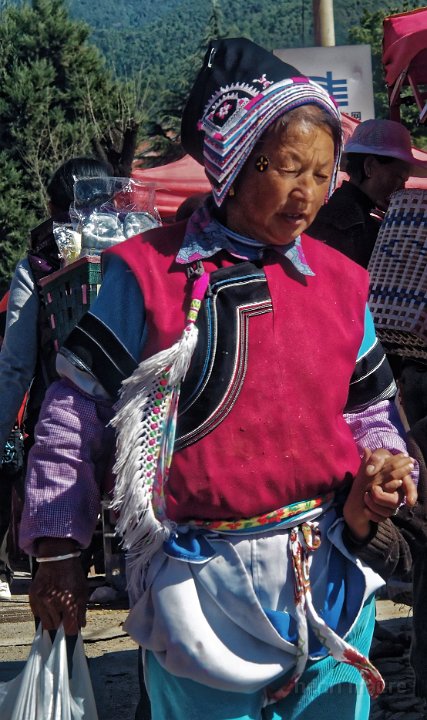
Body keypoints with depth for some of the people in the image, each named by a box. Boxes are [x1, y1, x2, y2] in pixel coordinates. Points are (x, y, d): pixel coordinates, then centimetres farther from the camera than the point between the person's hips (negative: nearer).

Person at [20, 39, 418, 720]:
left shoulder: (340, 282, 5)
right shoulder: (150, 272, -7)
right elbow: (76, 409, -2)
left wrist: (383, 462, -6)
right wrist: (56, 551, -1)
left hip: (333, 574, 4)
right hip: (203, 585, -3)